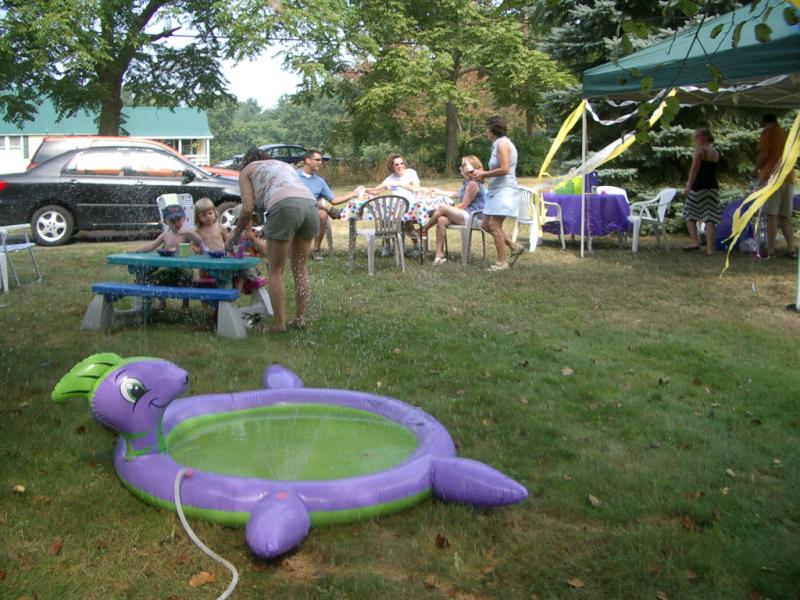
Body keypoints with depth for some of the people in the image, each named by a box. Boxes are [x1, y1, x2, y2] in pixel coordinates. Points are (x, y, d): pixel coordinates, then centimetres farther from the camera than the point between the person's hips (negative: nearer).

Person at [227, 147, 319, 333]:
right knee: (300, 268, 17)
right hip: (310, 204, 5)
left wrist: (235, 234, 24)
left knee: (275, 271, 6)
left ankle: (279, 324, 6)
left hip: (284, 206, -5)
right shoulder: (286, 165, 37)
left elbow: (247, 209, 8)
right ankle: (300, 319, 21)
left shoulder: (246, 171, 22)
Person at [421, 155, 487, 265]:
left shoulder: (473, 184, -12)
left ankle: (424, 230, -1)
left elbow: (464, 205, -14)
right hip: (464, 216, 9)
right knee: (441, 220, -17)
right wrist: (440, 192, 43)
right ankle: (439, 254, -20)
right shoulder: (466, 182, 20)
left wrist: (447, 209, -8)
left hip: (472, 218, -9)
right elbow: (457, 194, 37)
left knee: (442, 208, -22)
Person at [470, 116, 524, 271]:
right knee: (486, 224, 10)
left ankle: (502, 262, -2)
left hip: (504, 190, -10)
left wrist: (484, 174, -11)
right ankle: (514, 247, 17)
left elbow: (504, 169, -21)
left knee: (494, 225, -9)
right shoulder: (498, 144, 19)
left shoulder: (502, 144, -11)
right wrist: (483, 174, 11)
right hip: (496, 190, 10)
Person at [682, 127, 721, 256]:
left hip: (699, 187, -6)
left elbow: (694, 169, -17)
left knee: (689, 214, 8)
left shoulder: (700, 150, -7)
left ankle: (695, 241, -1)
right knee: (710, 217, 1)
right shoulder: (715, 152, 16)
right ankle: (710, 248, -4)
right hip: (713, 187, 7)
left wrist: (688, 185, -21)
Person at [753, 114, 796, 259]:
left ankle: (770, 250, -14)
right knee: (784, 216, 8)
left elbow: (764, 154, -9)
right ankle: (791, 248, -1)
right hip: (787, 177, 7)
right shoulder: (785, 134, 23)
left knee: (771, 214, -10)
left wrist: (756, 170, 6)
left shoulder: (767, 131, 2)